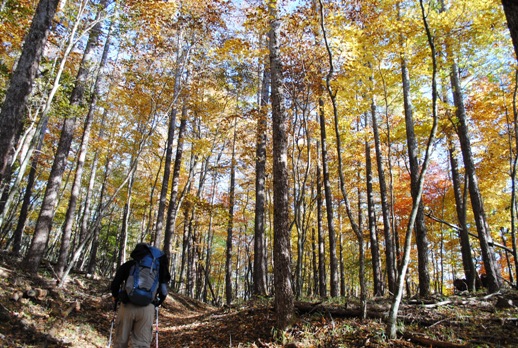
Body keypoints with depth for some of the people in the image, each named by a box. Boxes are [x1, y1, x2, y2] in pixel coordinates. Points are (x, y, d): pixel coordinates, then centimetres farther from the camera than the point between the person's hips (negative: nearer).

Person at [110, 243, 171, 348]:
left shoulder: (128, 265, 11)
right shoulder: (157, 267, 15)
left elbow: (115, 284, 8)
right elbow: (163, 290, 13)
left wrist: (116, 297, 27)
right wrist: (156, 303, 29)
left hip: (127, 306, 0)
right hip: (147, 308, 1)